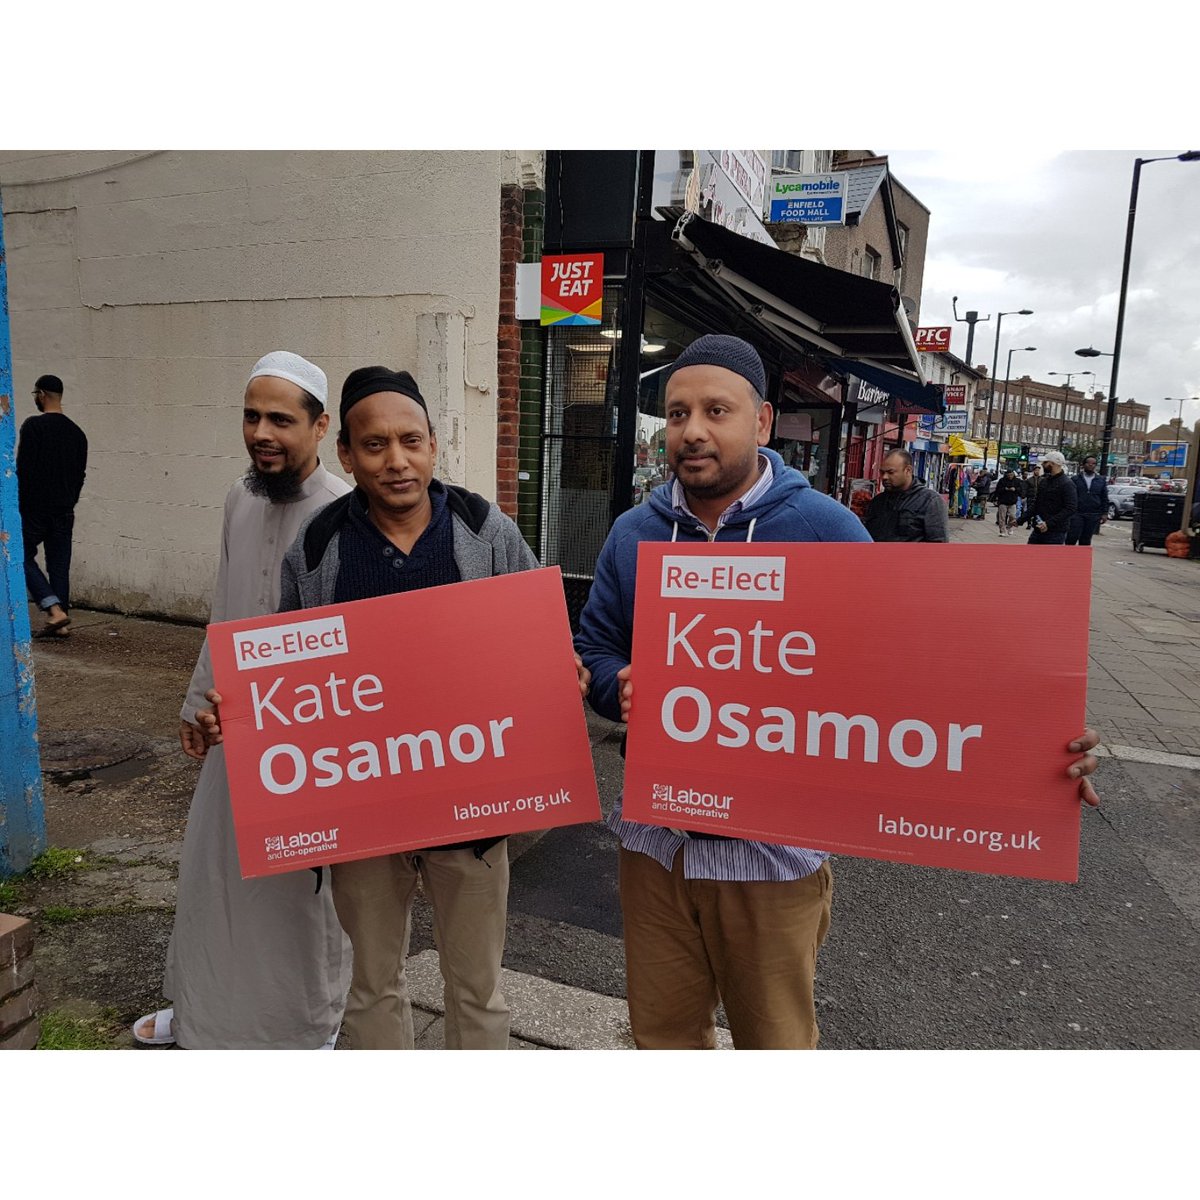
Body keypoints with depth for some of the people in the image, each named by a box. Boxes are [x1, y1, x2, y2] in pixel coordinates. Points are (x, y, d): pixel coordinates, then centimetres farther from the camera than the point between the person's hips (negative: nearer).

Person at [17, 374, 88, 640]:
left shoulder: (33, 425, -10)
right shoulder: (76, 431, 10)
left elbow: (24, 469, -14)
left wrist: (19, 505, -7)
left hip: (36, 508, -6)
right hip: (65, 510, 6)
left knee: (23, 557, 6)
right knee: (59, 565, 9)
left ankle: (55, 610, -10)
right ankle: (59, 624, 8)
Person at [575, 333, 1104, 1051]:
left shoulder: (824, 529, -10)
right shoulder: (634, 533, 1)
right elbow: (595, 650, 7)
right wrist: (624, 691, -16)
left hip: (772, 852, -3)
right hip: (654, 837, 4)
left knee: (775, 1039, 19)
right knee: (663, 1034, 22)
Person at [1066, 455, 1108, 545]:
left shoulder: (1101, 481, 12)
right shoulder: (1075, 479, 4)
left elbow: (1105, 499, 12)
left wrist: (1104, 513, 4)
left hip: (1093, 516, 2)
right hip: (1076, 514, -2)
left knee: (1085, 541, 7)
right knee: (1072, 538, -10)